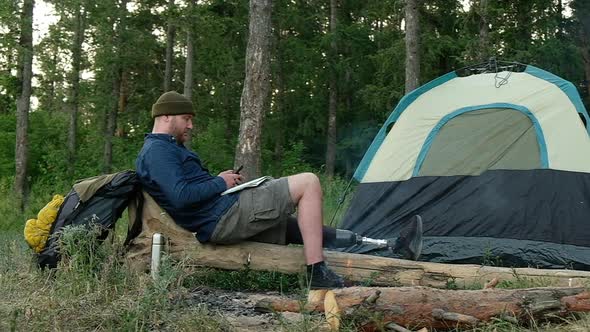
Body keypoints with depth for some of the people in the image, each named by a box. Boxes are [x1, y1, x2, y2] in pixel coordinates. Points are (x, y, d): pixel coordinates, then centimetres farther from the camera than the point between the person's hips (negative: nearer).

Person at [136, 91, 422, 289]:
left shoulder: (162, 149, 22)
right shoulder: (159, 150, -11)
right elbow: (180, 197, -24)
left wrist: (218, 180, 12)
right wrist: (220, 183, -10)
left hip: (221, 223, 11)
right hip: (226, 215, -11)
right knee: (308, 183, -10)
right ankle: (317, 273, -12)